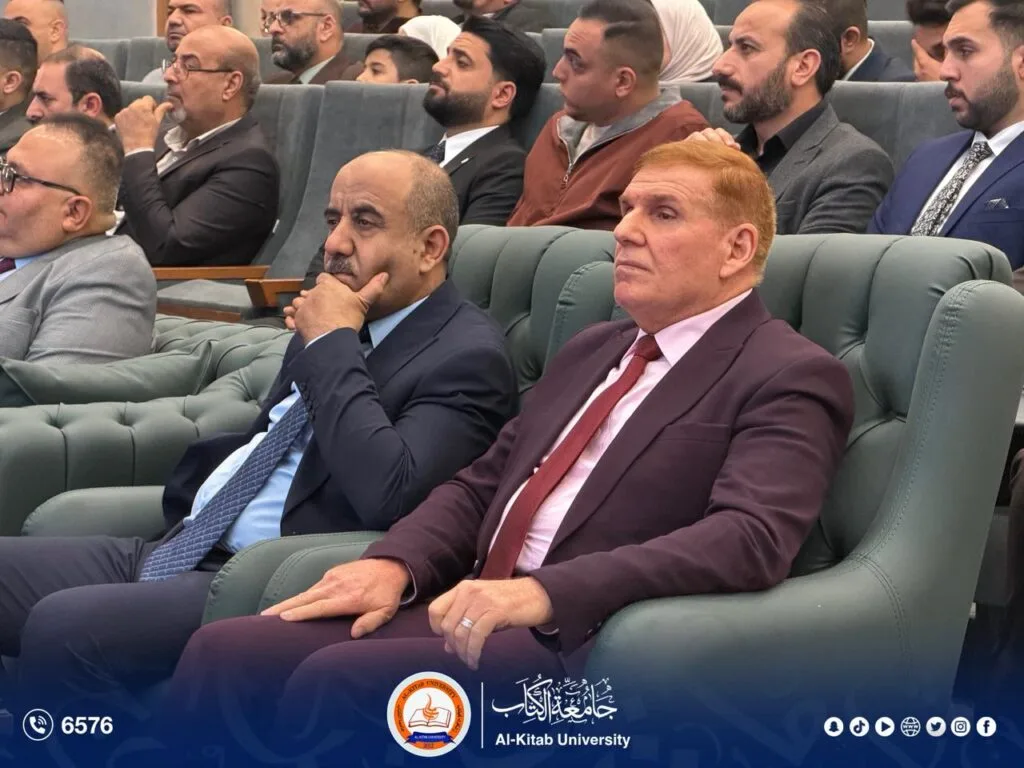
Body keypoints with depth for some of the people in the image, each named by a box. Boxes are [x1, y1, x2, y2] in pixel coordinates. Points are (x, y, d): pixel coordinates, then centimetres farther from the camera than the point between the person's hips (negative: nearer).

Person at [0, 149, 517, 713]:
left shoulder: (467, 355, -8)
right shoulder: (342, 324, 17)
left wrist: (331, 344, -14)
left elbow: (387, 493, -24)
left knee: (62, 626, -28)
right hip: (175, 548, 9)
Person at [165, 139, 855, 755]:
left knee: (337, 680, -28)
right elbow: (478, 487, 24)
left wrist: (545, 593, -29)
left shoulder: (791, 379, -2)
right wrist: (394, 564, 1)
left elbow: (749, 538, -19)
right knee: (226, 652, -14)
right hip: (471, 608, 8)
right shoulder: (592, 350, 25)